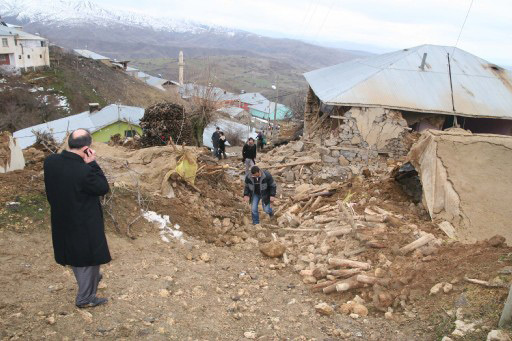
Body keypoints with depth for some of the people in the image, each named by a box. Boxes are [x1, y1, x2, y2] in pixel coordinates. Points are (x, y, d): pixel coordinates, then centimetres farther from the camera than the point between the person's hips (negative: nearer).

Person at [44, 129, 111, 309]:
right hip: (85, 223, -7)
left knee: (74, 254, 27)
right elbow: (103, 188, -16)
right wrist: (92, 164, -20)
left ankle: (90, 280, 52)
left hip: (61, 219, 7)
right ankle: (85, 297, 28)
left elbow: (51, 191, 3)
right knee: (89, 258, 14)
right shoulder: (84, 171, -32)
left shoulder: (50, 161, -12)